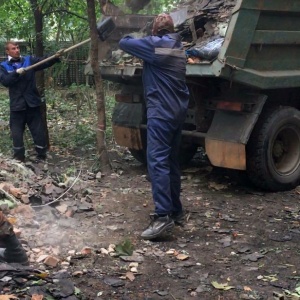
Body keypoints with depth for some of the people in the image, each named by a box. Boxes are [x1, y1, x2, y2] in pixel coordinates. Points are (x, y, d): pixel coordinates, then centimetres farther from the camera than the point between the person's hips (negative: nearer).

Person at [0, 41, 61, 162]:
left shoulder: (29, 60, 4)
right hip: (17, 105, 0)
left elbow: (44, 62, -11)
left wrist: (55, 57, -29)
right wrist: (16, 73, -25)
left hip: (32, 103, 0)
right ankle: (19, 158, 22)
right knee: (17, 133, 7)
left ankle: (42, 156, 19)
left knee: (39, 131, 5)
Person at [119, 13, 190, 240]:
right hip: (178, 110, 9)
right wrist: (144, 44, 24)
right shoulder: (178, 46, 15)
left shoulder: (155, 44, -9)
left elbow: (124, 43, 0)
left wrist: (132, 37, 20)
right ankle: (175, 210, 21)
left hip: (161, 111, -9)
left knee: (157, 161, -14)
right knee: (171, 160, 14)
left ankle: (163, 216, -21)